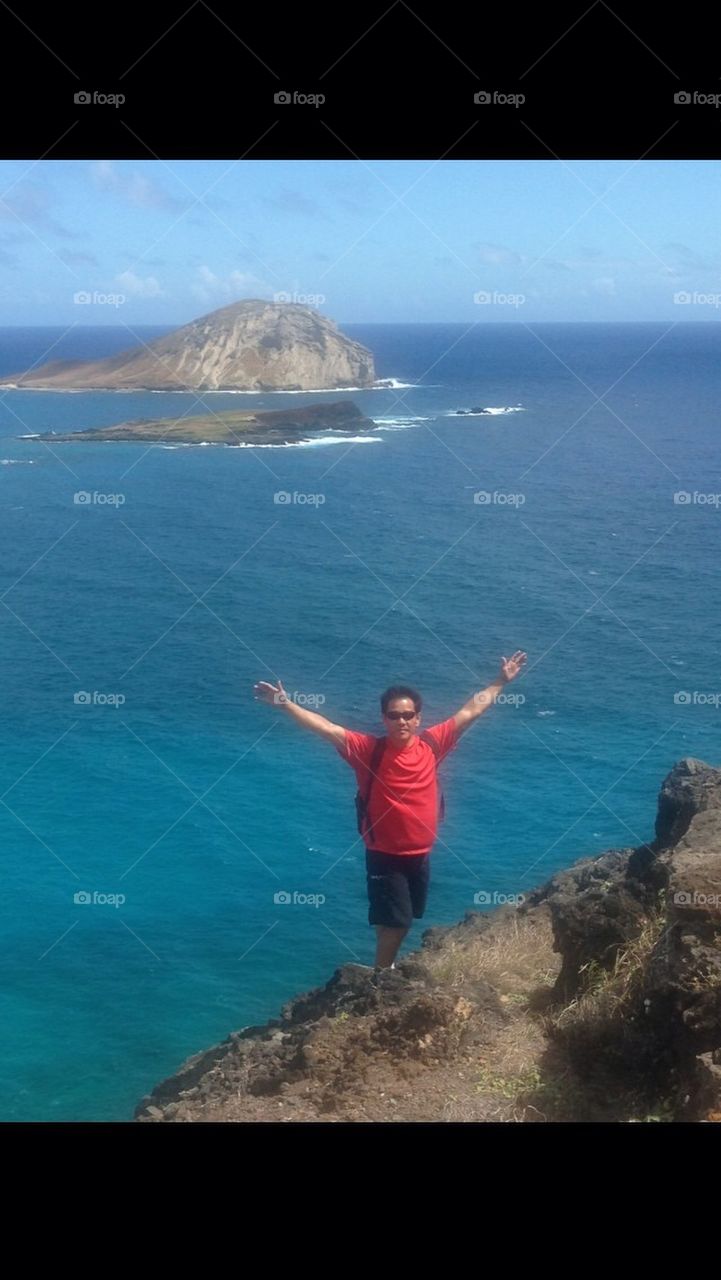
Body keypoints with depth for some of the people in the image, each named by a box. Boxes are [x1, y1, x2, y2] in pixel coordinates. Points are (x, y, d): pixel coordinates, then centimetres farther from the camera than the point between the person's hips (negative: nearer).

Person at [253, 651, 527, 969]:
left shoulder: (431, 744, -5)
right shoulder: (368, 749, -15)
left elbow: (470, 711, 4)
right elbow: (327, 729, -22)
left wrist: (501, 682, 9)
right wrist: (285, 704, -32)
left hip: (420, 855, 5)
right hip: (385, 856, -5)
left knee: (405, 921, 20)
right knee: (393, 923, -3)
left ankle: (388, 970, 41)